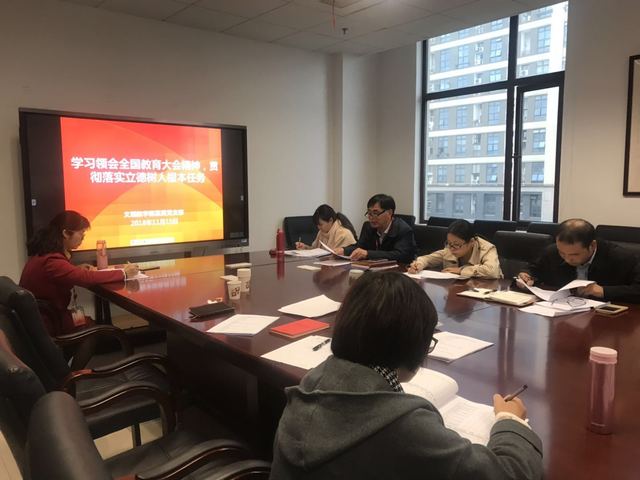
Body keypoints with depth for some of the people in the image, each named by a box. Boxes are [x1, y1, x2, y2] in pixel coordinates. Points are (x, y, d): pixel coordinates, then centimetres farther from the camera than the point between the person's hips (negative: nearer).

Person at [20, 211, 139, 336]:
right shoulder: (52, 261, -28)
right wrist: (123, 273, -22)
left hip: (44, 317, 9)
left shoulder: (43, 253, 4)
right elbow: (87, 278, -32)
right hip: (49, 324, -9)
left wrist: (76, 269, 2)